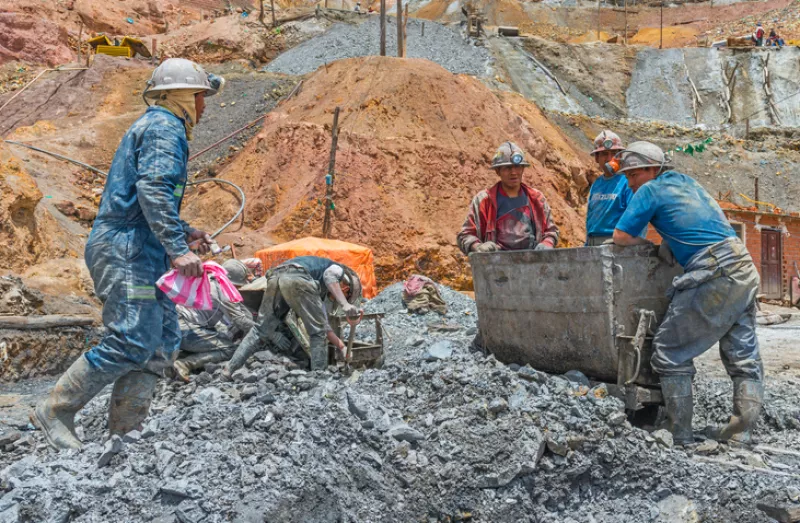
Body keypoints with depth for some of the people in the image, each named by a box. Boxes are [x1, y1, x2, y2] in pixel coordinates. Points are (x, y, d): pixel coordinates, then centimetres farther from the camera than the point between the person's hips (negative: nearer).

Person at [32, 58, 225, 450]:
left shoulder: (155, 126, 25)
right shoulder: (164, 128, -8)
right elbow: (153, 189, -23)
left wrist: (183, 233, 23)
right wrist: (177, 248, -27)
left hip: (142, 253, 11)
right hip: (126, 250, -11)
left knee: (162, 342, 7)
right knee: (132, 341, -15)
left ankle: (124, 431, 10)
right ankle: (55, 411, -3)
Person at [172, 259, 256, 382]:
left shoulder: (213, 283, 15)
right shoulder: (223, 290, -11)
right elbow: (240, 320, -7)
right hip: (186, 330, -9)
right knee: (230, 349, -11)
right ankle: (185, 363, -20)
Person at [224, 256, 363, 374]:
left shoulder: (320, 291, 43)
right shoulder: (338, 268, 24)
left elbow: (323, 325, 43)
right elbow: (329, 275, -2)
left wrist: (342, 347, 46)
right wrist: (345, 304, -7)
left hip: (274, 277, 8)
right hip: (296, 278, -8)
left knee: (260, 330, 17)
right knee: (318, 332, 7)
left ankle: (229, 369, 16)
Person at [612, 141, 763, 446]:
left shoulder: (651, 190, -1)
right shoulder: (687, 182, 22)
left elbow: (620, 237, -2)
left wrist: (643, 242, 15)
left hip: (714, 277, -8)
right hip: (745, 270, 9)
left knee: (669, 351, -1)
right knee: (743, 355, 12)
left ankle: (680, 436, -1)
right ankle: (740, 430, 14)